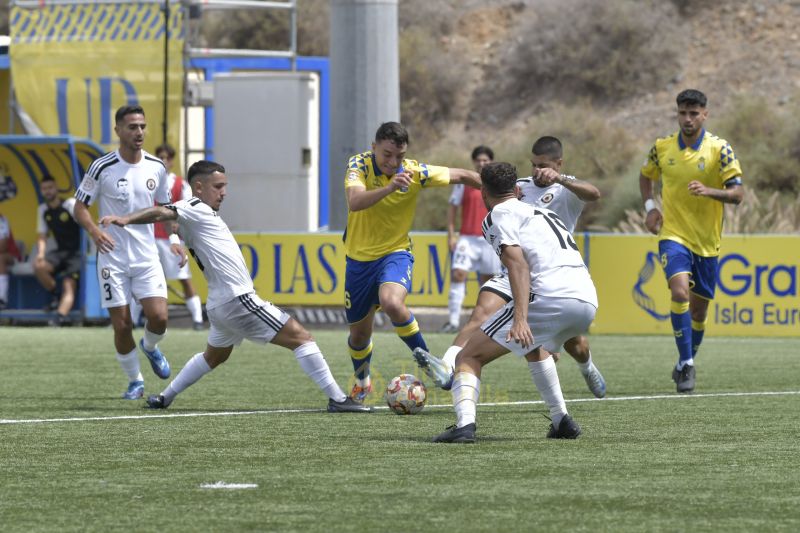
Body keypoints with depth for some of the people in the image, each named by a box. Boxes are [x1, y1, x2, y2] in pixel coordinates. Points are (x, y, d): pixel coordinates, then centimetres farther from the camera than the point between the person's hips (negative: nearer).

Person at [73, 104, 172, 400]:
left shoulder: (157, 167, 3)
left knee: (158, 317, -12)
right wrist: (94, 231, -22)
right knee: (122, 326, -3)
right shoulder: (102, 167, -9)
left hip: (147, 256, 2)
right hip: (112, 258, -2)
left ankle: (150, 347, 23)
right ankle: (135, 381, 18)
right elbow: (80, 206, -2)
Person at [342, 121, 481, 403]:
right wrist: (390, 187, -51)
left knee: (391, 301, -34)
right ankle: (362, 381, 44)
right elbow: (354, 202, -37)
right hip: (359, 256, 1)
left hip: (395, 253, -1)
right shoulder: (359, 165, -17)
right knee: (359, 334, 13)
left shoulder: (415, 172, -14)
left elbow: (462, 176, 1)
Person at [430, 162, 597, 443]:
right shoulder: (541, 212, 33)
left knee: (469, 358, -2)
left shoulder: (499, 216, 8)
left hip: (550, 298, -8)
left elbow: (518, 265, -9)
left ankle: (464, 424, -25)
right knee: (534, 348, 39)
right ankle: (562, 421, 30)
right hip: (588, 300, 8)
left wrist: (520, 318, -20)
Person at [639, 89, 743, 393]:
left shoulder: (719, 149, -7)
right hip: (673, 234, 0)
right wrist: (650, 207, 3)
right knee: (680, 291, -24)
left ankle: (687, 362, 32)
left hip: (707, 242, 0)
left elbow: (737, 194, -11)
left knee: (698, 310, 8)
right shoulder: (662, 148, 0)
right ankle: (686, 365, -19)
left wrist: (709, 191, -30)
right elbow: (646, 176, 20)